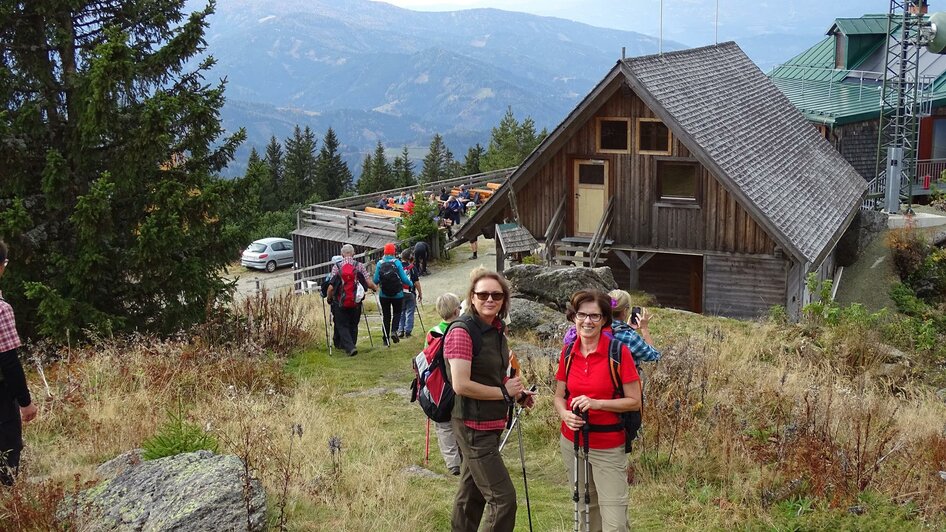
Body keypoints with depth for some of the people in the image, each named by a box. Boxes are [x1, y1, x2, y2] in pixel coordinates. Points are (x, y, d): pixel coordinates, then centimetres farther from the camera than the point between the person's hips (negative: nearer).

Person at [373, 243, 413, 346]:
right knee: (397, 313, 16)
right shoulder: (397, 263, -8)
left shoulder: (380, 263, -4)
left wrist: (379, 283, 20)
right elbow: (404, 279, -8)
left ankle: (386, 339, 9)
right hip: (397, 294, -2)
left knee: (386, 315, 10)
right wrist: (411, 284, 12)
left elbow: (375, 280, -3)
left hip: (384, 295, 2)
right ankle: (393, 331, -9)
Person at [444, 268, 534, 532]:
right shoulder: (462, 331, -18)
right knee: (503, 497, -8)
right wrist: (504, 392, -15)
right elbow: (461, 384, -25)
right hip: (473, 426, -9)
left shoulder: (496, 330, 8)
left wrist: (517, 392, 6)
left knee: (472, 493, 20)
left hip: (490, 424, 9)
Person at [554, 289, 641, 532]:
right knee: (585, 509, 16)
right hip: (571, 442, 5)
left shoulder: (618, 352, -12)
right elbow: (559, 396, 10)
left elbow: (635, 401, -10)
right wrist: (564, 414, -12)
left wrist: (597, 403, -23)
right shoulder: (568, 353, 1)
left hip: (608, 447, -4)